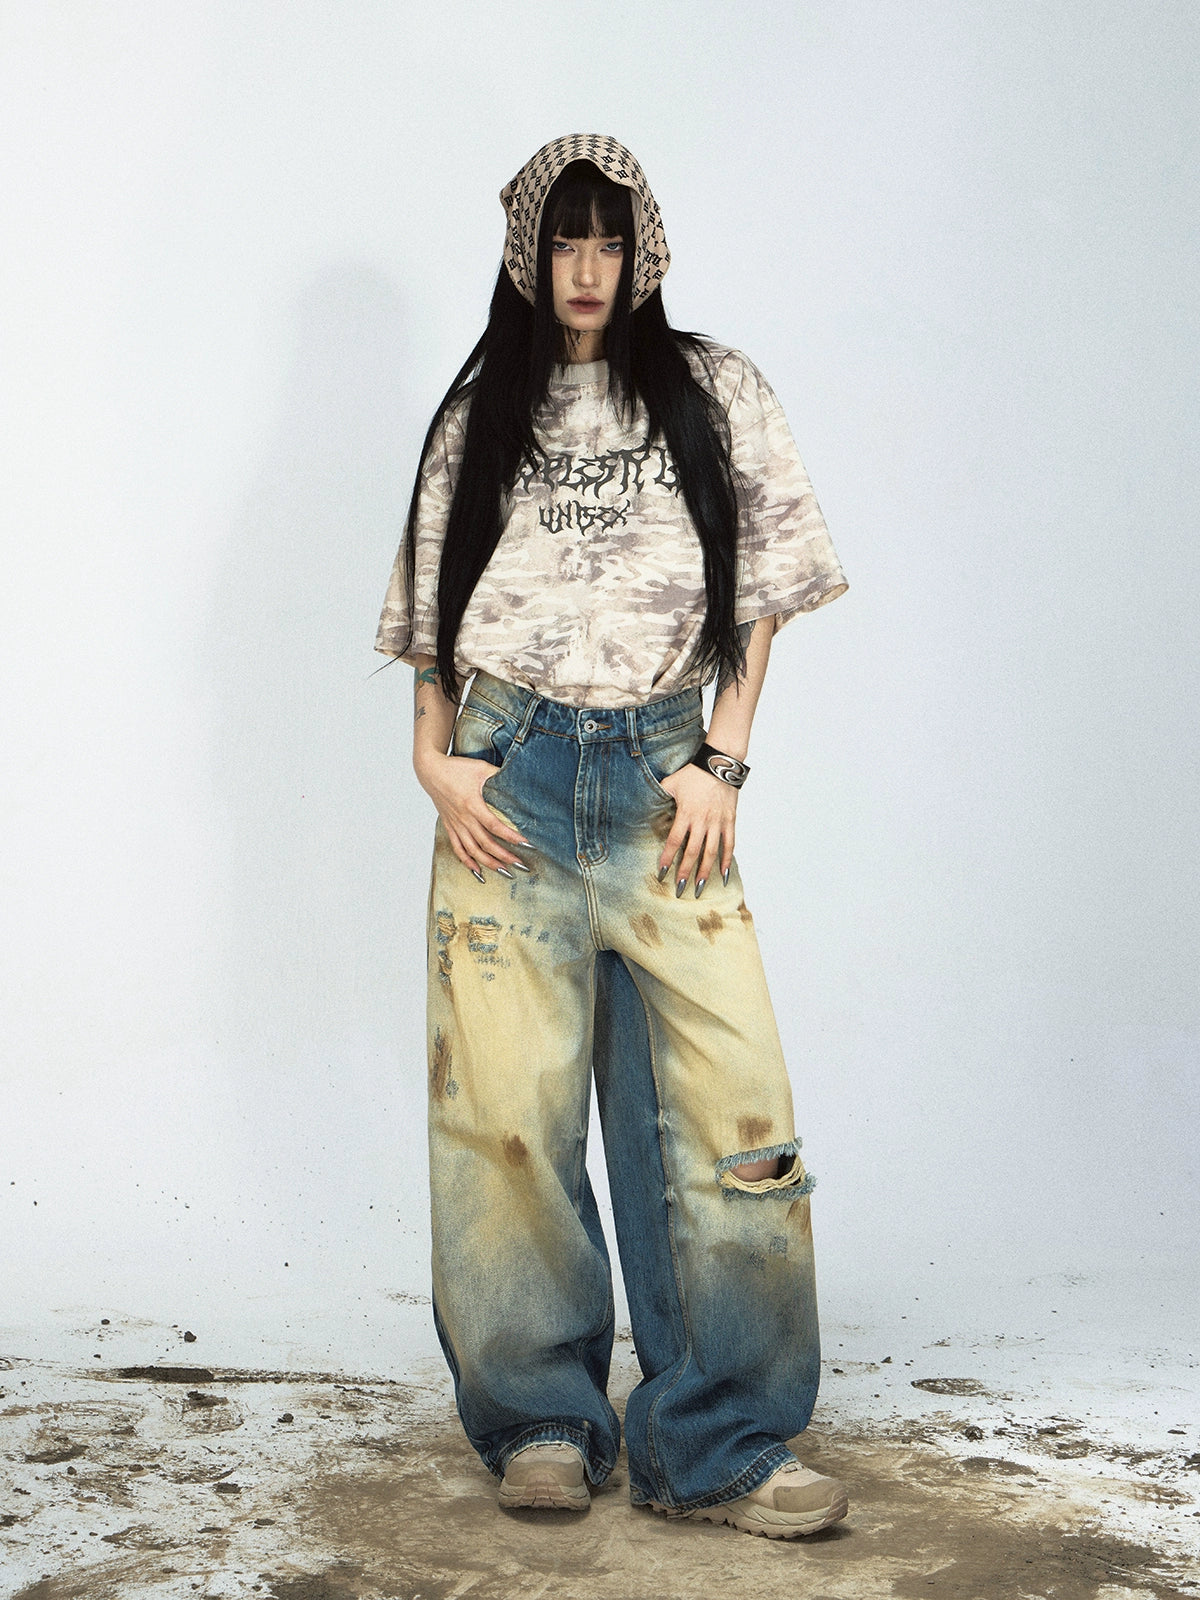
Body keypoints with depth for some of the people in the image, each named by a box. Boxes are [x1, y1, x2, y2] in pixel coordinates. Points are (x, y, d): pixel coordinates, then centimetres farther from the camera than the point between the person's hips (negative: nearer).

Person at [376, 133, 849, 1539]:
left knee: (725, 1097, -9)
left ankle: (715, 1444, -1)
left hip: (662, 770, 0)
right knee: (508, 1102, -2)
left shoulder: (715, 397, 12)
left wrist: (720, 760, -1)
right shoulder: (479, 417, 15)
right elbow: (433, 608, 15)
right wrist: (433, 756, 1)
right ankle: (541, 1421, 11)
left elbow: (758, 595, 9)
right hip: (507, 774, 1)